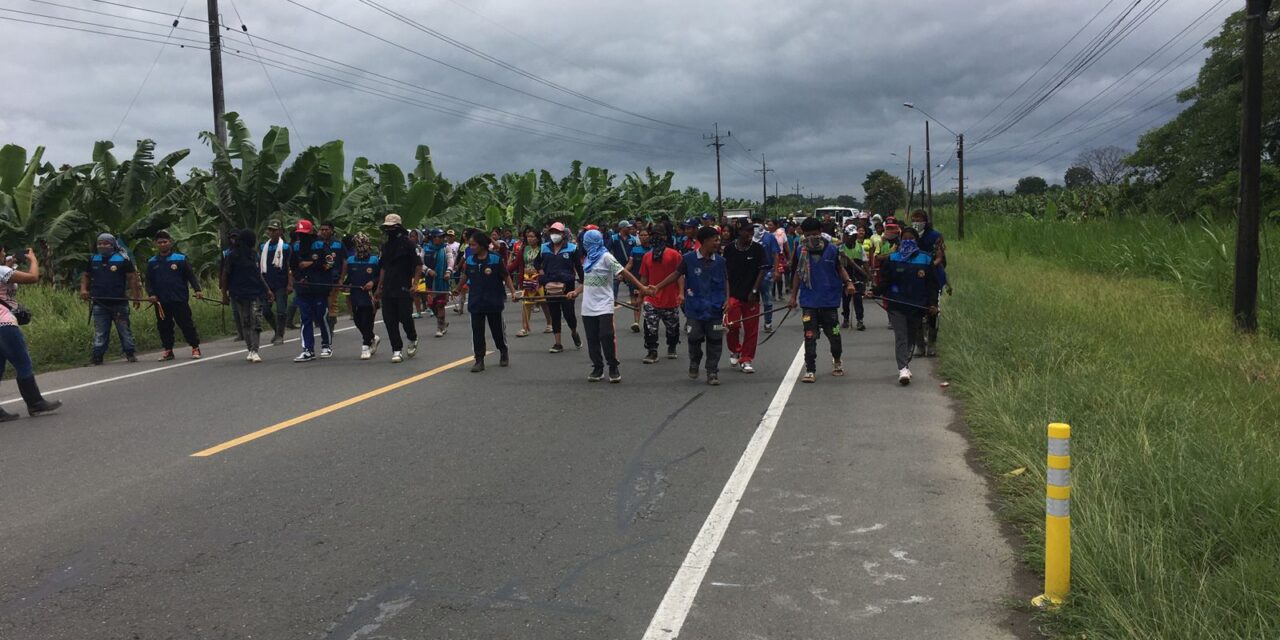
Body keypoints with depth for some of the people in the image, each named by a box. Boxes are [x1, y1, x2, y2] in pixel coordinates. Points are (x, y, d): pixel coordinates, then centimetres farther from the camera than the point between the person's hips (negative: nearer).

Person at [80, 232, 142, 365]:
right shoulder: (93, 260, 10)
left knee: (124, 329, 4)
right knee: (99, 332, 5)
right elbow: (86, 276, 21)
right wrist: (83, 289, 3)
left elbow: (132, 278, -4)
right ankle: (97, 356, 6)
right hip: (99, 303, 3)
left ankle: (130, 353, 11)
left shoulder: (122, 259, -3)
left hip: (119, 302, -3)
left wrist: (136, 296, -10)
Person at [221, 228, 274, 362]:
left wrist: (267, 290, 19)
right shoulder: (233, 256, -2)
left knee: (256, 322, -8)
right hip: (239, 295, -3)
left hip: (256, 293, 3)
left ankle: (254, 351, -10)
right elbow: (225, 276, 1)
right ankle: (250, 350, 15)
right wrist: (224, 294, -3)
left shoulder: (255, 255, 11)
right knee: (245, 323, 4)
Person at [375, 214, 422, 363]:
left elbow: (419, 265, -7)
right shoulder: (385, 246, 15)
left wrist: (414, 284, -16)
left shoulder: (407, 244, -5)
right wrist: (379, 287, 18)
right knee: (389, 320, 1)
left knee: (405, 317, -7)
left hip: (404, 289, -6)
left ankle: (412, 340, 23)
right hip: (388, 289, 6)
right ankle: (397, 350, 8)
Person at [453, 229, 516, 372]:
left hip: (494, 302, -3)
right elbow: (464, 277, 17)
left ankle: (503, 353, 34)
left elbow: (506, 277, -5)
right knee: (477, 332, 0)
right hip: (476, 302, 3)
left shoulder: (496, 259, -11)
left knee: (498, 330, 11)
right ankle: (479, 360, 6)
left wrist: (513, 292, -12)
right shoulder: (469, 261, 1)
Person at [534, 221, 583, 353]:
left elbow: (579, 267, 0)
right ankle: (558, 344, 13)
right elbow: (536, 262, 24)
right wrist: (540, 271, 6)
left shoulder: (572, 248, -2)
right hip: (550, 286, 3)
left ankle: (574, 333, 27)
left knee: (568, 313, -5)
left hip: (567, 285, -3)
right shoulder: (545, 248, 8)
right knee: (554, 315, 6)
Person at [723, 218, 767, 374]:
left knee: (751, 329, 3)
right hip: (733, 294, 0)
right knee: (732, 325, -10)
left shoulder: (758, 248, -2)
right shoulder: (729, 248, 0)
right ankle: (734, 351, 19)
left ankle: (746, 360, 15)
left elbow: (763, 270, -2)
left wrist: (754, 291, -8)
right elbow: (725, 271, 8)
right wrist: (726, 292, 5)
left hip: (751, 296, 1)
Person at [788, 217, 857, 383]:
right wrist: (793, 296, 8)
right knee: (810, 336, -3)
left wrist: (848, 282, -8)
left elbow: (839, 268, 9)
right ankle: (810, 370, 5)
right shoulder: (801, 251, -1)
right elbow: (797, 274, 9)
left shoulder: (832, 249, -4)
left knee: (834, 334, 8)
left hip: (830, 300, 0)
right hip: (809, 301, 0)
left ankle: (837, 360, 36)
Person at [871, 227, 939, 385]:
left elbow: (932, 284, 5)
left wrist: (933, 303, -4)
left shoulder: (926, 259, 4)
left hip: (917, 306, 1)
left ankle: (905, 363, 30)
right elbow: (884, 281, 5)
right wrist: (875, 292, -12)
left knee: (912, 337, 12)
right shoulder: (892, 259, 4)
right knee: (900, 336, -10)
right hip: (897, 305, -1)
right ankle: (903, 368, -16)